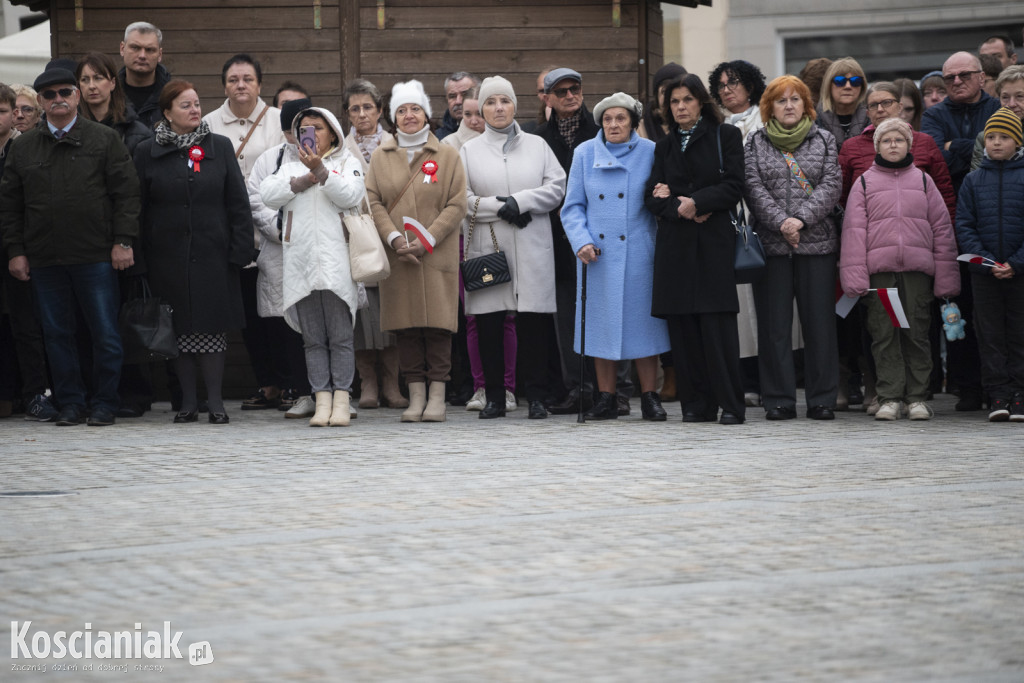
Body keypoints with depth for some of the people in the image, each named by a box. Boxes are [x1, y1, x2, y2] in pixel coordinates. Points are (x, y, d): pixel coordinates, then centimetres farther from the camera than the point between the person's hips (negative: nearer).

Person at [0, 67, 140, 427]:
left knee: (105, 334, -1)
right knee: (56, 334, 6)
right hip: (44, 259, 2)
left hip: (96, 255, -2)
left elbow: (127, 192, 1)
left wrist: (123, 241, -6)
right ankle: (70, 403, 14)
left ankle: (104, 404, 9)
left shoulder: (105, 140, 4)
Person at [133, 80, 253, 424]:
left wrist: (239, 250, -3)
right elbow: (138, 209, 4)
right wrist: (139, 258, -2)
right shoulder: (147, 152, 4)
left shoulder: (220, 147, 7)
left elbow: (238, 202, 5)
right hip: (168, 257, 0)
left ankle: (215, 399, 5)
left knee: (212, 328, -1)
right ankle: (188, 400, 12)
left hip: (212, 254, 0)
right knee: (179, 330, 3)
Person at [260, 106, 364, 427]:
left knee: (340, 336, -5)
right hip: (301, 261, 3)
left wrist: (321, 170, -16)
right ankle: (322, 400, 3)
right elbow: (268, 194, 4)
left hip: (336, 262, -3)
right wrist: (303, 181, -4)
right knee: (313, 338, 2)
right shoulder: (290, 166, 20)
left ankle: (341, 400, -3)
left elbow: (350, 195, -7)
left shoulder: (347, 163, 12)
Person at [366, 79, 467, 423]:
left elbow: (457, 205, 0)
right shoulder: (381, 157, 12)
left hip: (437, 256, -2)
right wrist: (394, 238, -11)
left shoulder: (447, 155, 6)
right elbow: (373, 202, 4)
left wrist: (427, 240, -10)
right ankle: (416, 397, 6)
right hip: (396, 256, 2)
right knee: (406, 329, 1)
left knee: (437, 326, -4)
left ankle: (437, 397, 0)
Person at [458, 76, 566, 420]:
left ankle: (536, 397, 1)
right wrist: (501, 207, -10)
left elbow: (557, 188, 3)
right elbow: (462, 199, 1)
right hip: (486, 248, 0)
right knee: (489, 324, -2)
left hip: (532, 250, 0)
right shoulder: (469, 151, 12)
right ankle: (494, 397, 5)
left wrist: (520, 202, -9)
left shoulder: (537, 146, 13)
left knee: (533, 324, -4)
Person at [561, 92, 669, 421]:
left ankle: (649, 397, 8)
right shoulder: (585, 153, 6)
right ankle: (606, 398, 12)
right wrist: (582, 242, -6)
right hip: (598, 254, 1)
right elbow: (573, 206, 6)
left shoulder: (650, 152, 3)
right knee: (602, 322, 4)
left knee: (643, 320, 0)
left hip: (638, 254, -1)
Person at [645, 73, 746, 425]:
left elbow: (733, 187, -3)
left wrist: (694, 202, -11)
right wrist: (679, 208, -9)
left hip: (714, 241, -4)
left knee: (718, 323, -10)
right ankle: (696, 403, 5)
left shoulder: (725, 136, 6)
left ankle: (730, 405, -7)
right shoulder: (664, 146, 18)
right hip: (675, 244, 4)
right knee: (683, 326, 0)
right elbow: (651, 196, 8)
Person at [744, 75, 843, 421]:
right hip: (771, 243, 0)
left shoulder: (824, 140, 10)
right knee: (774, 324, 1)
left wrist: (801, 218, -14)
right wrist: (781, 223, -14)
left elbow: (832, 185, -1)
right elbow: (753, 188, -1)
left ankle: (822, 399, 6)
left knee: (819, 322, 0)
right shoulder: (756, 143, 9)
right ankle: (779, 400, 6)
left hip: (817, 241, 0)